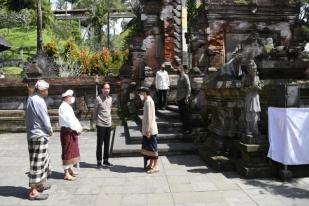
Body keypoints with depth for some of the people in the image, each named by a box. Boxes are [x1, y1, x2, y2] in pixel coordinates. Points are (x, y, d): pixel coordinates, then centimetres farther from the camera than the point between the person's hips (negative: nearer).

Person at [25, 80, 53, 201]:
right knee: (37, 163, -4)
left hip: (34, 134, 10)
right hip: (39, 136, -10)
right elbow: (45, 119, -16)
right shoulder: (38, 101, -19)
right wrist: (50, 131, 2)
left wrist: (47, 130, 9)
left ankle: (41, 183, 34)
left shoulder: (31, 99, 11)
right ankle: (33, 192, 4)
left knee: (43, 160, 21)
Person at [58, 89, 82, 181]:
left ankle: (70, 169, 30)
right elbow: (69, 120, -21)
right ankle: (66, 173, 3)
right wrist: (77, 129, -17)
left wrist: (79, 127, 2)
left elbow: (73, 118, 17)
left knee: (73, 151, 17)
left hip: (72, 132, 10)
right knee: (67, 152, -4)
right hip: (67, 132, -10)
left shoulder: (68, 107, 17)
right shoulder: (63, 107, -14)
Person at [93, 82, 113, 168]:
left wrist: (110, 119, 14)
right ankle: (99, 161, 12)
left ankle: (106, 160, 24)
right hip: (100, 124, -5)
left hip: (108, 124, 5)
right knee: (100, 143, 2)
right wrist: (95, 120, 2)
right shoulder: (98, 98, -10)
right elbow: (95, 111, -2)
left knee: (107, 143, 13)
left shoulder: (110, 98, 7)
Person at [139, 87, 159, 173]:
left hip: (150, 130, -10)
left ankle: (155, 166, 7)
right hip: (147, 130, 10)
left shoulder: (149, 102, -17)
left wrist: (148, 130, -21)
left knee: (152, 147, -2)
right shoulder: (147, 101, 13)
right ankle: (151, 165, 26)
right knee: (148, 147, 15)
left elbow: (149, 117, -21)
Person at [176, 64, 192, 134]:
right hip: (179, 98, 9)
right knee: (181, 113, 13)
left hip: (184, 98, -9)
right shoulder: (179, 77, 16)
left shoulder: (185, 77, -10)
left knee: (186, 113, -3)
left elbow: (188, 88, -16)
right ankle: (184, 127, 24)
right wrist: (177, 98, 18)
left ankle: (188, 129, 5)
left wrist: (187, 97, -21)